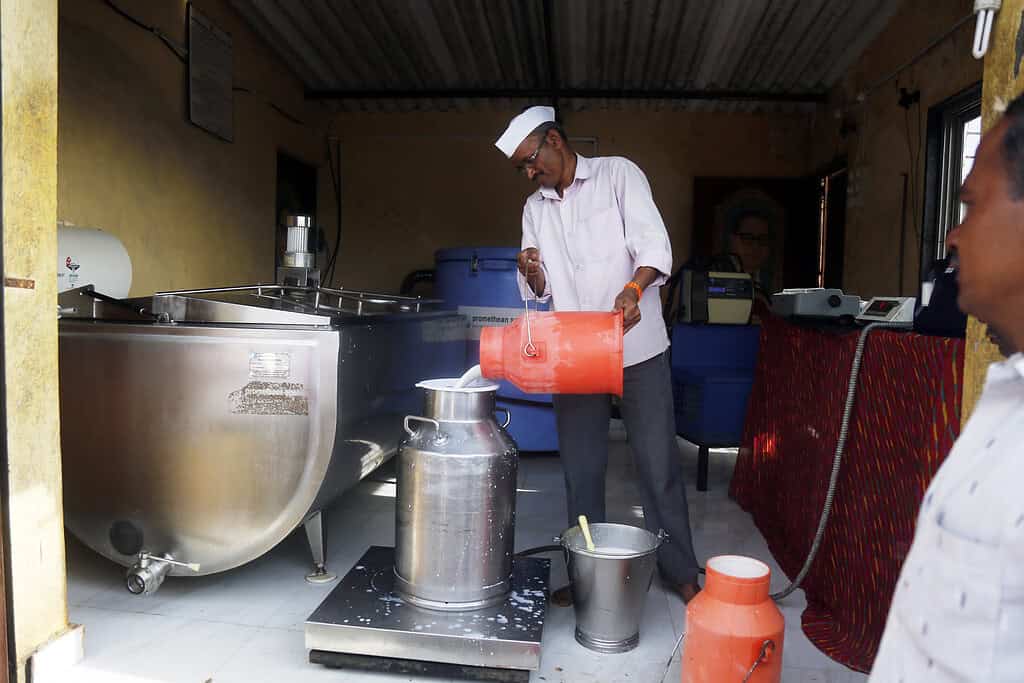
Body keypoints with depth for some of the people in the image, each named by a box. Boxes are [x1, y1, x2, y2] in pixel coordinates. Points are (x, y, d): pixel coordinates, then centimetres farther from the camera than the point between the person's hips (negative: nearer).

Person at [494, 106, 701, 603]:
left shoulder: (618, 174, 0)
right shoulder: (535, 208, 14)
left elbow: (654, 245, -12)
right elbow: (542, 291, 14)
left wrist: (633, 289, -32)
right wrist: (531, 273, -10)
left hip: (636, 347, -4)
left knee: (658, 463, 2)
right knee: (581, 467, 8)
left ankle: (680, 571, 17)